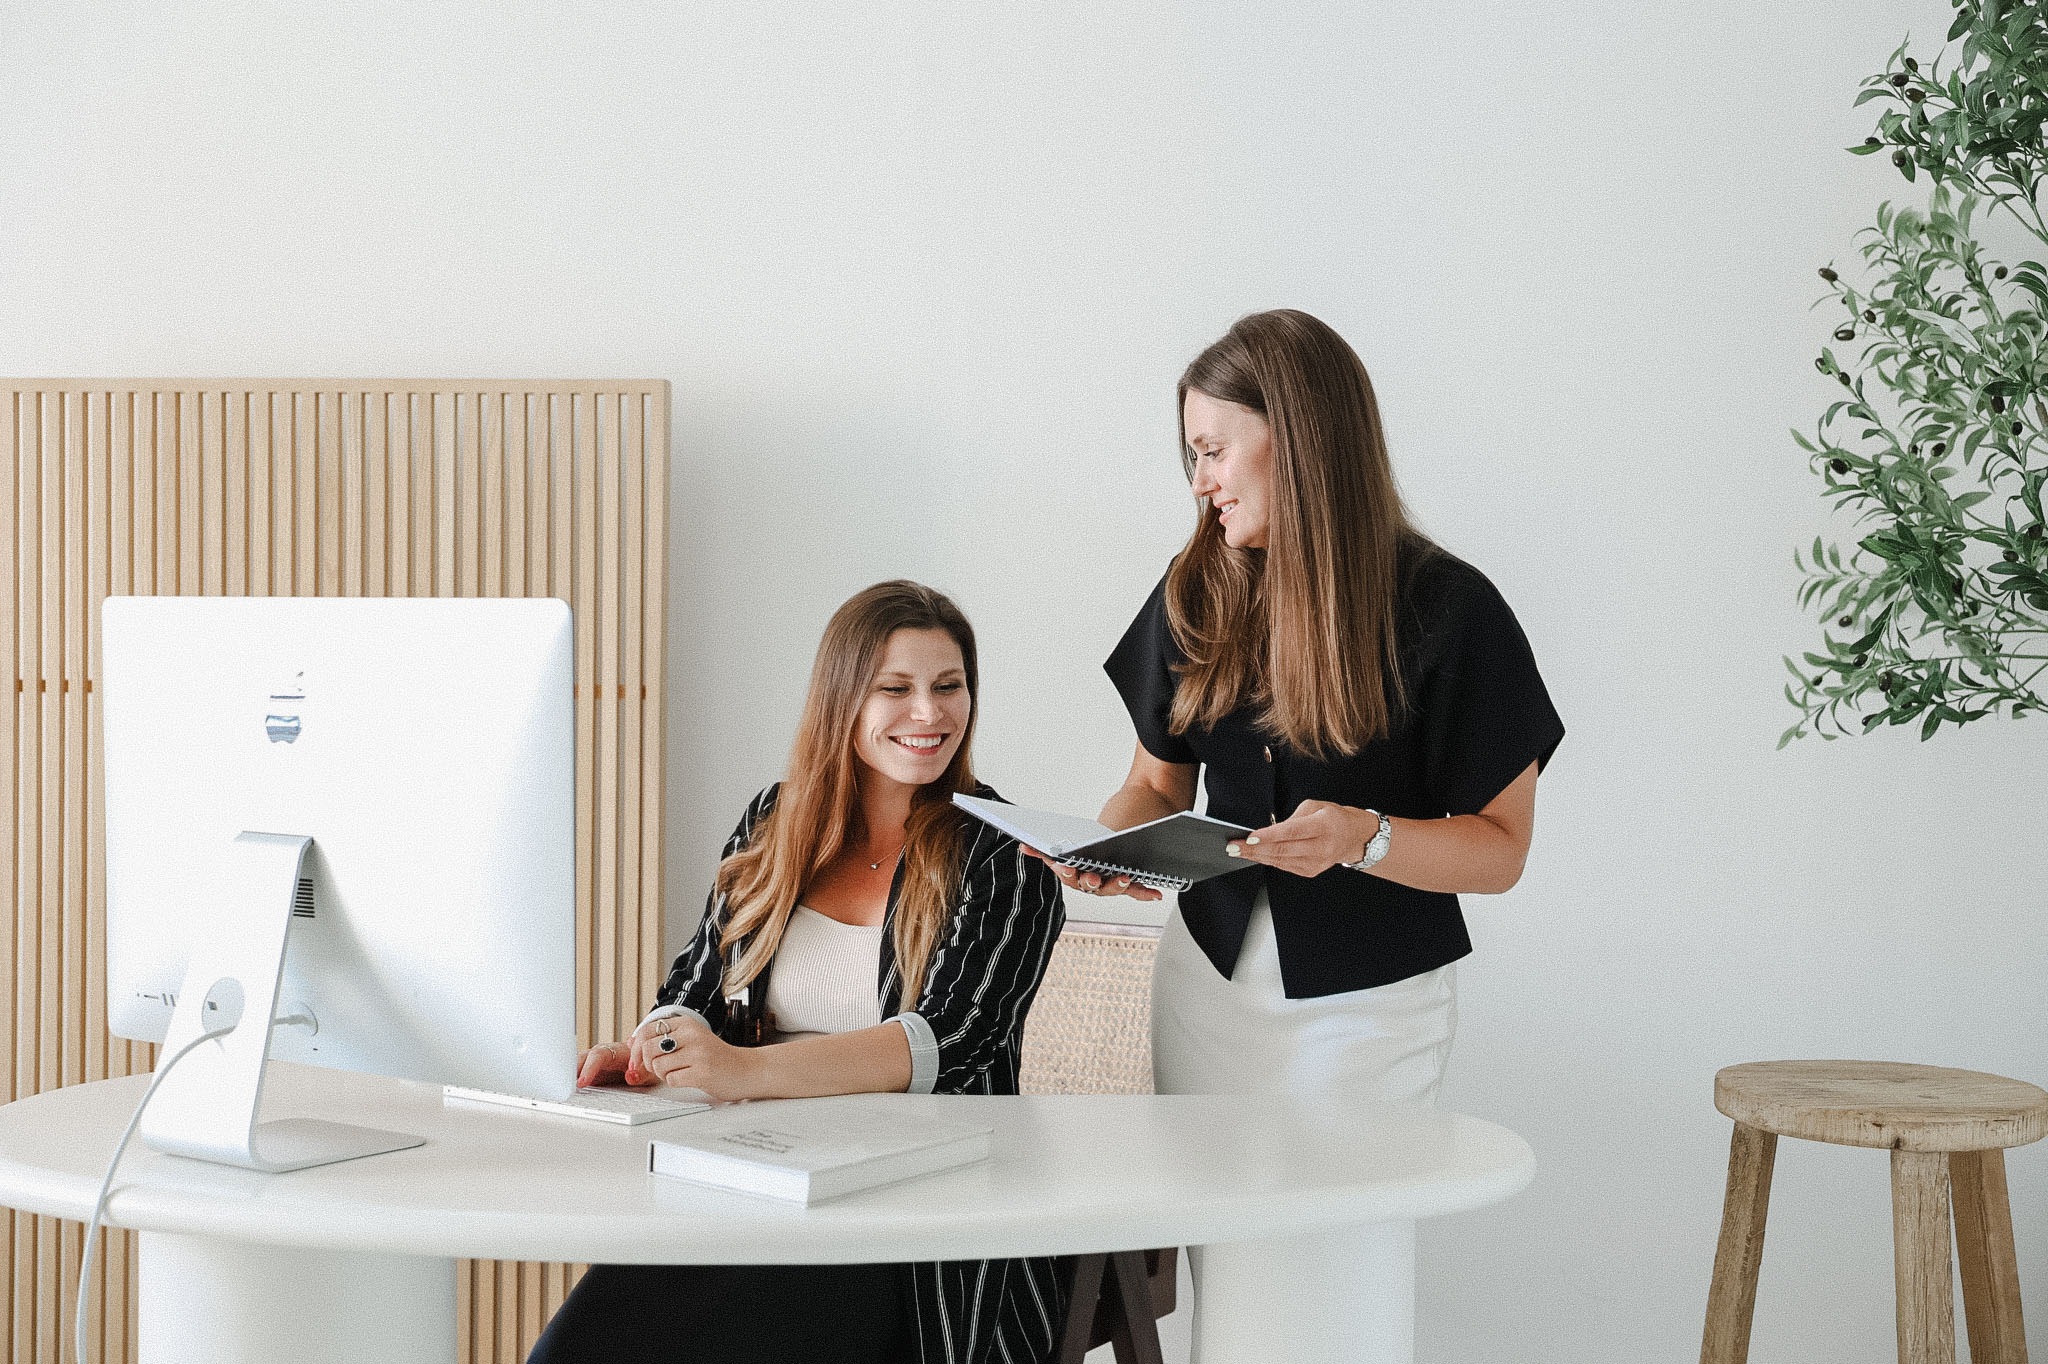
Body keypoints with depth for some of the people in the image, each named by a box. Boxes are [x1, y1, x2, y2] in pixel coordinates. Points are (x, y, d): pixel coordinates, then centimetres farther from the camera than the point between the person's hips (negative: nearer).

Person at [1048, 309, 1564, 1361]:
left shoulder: (1447, 612, -11)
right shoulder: (1196, 596, 4)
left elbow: (1500, 848, -8)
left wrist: (1365, 837, -25)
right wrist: (1106, 845, -7)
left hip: (1369, 1007, -4)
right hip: (1211, 985, 4)